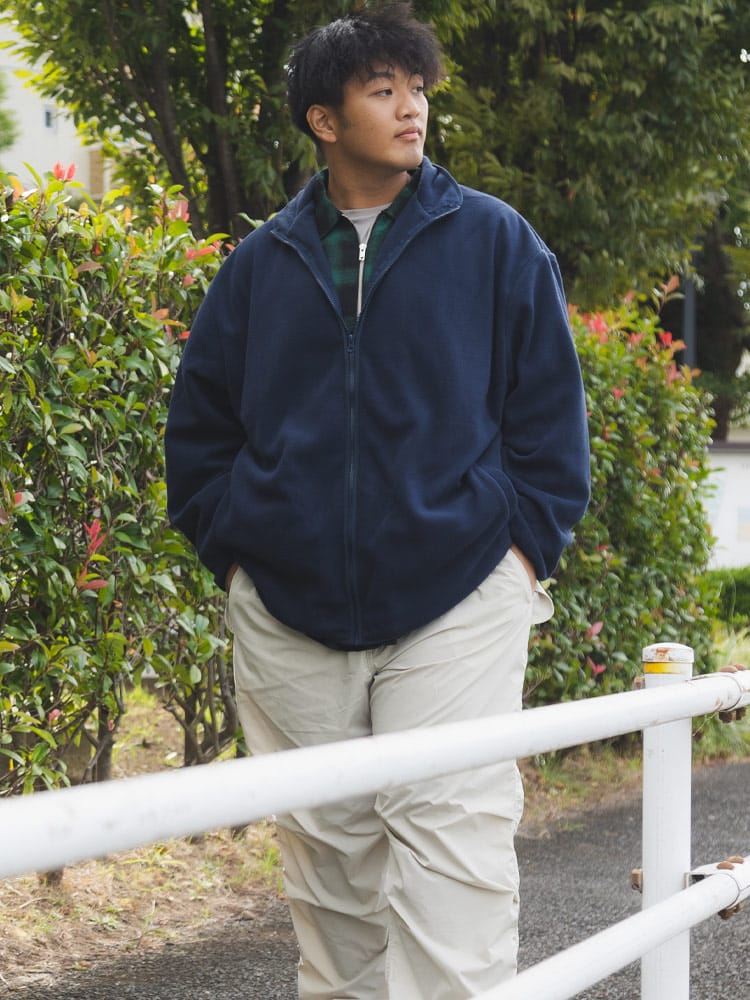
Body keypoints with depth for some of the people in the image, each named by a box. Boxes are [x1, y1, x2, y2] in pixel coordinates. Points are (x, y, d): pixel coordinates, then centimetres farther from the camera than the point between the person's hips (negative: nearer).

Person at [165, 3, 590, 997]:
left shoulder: (494, 241, 3)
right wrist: (230, 546, 8)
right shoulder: (263, 262, 10)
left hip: (458, 603, -3)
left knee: (450, 842, -10)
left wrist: (526, 542, -3)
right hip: (290, 612, 3)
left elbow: (550, 406, 5)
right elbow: (199, 420, 17)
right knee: (326, 850, 9)